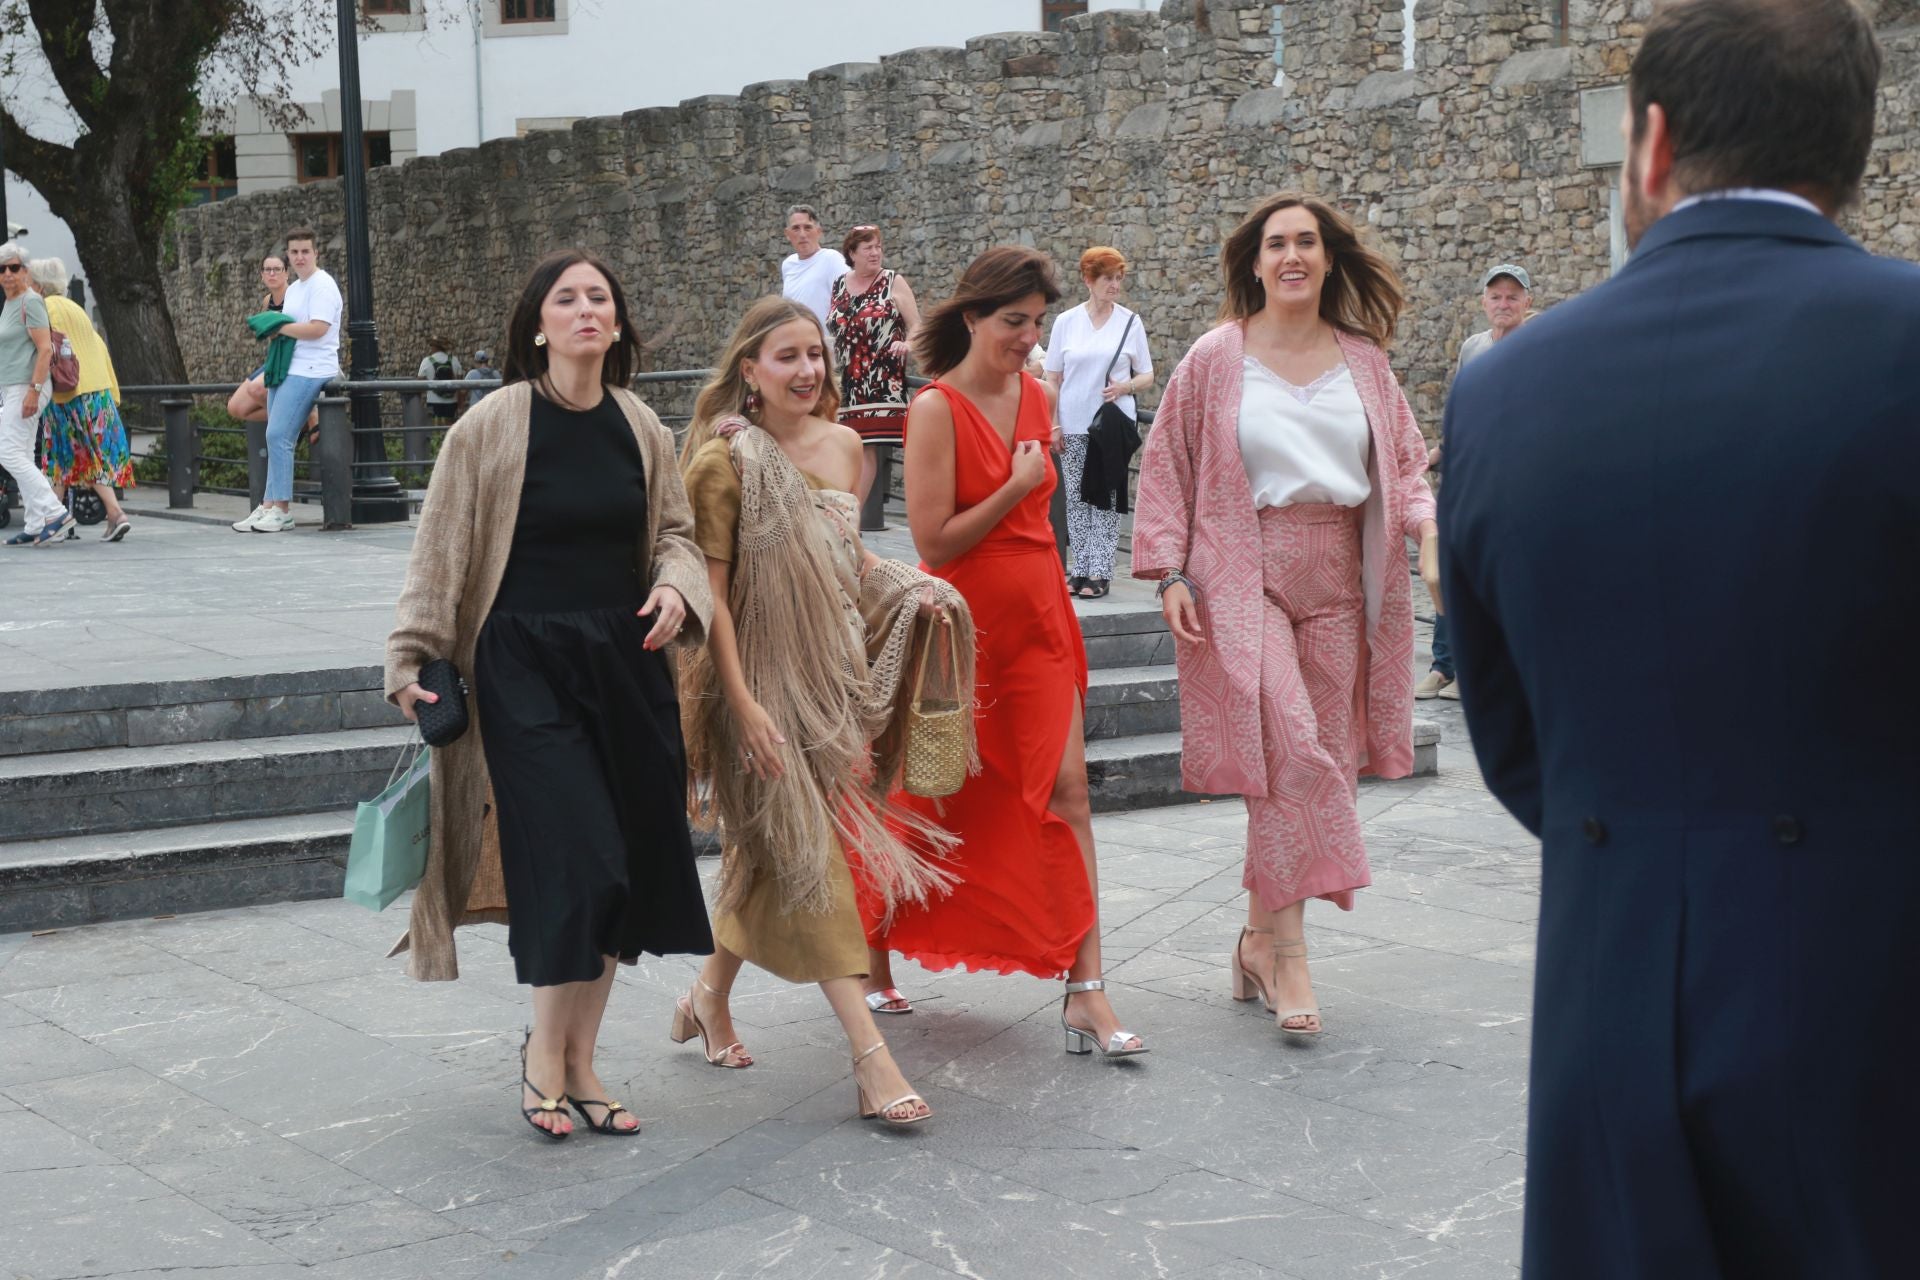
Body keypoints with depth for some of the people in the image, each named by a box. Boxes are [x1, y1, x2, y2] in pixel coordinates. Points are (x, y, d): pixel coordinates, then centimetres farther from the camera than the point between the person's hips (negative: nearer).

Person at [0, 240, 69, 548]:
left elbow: (45, 349, -17)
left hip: (26, 388, -10)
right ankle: (36, 528, 6)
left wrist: (33, 390, -23)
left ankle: (55, 513, -16)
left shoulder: (30, 302, -11)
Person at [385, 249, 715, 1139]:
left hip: (625, 661, 5)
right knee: (578, 858, -12)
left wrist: (676, 587, -4)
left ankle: (577, 1061, 20)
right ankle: (545, 1053, 9)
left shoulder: (641, 429, 6)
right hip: (526, 663, -5)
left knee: (623, 869, 5)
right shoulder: (492, 427, -6)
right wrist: (411, 660, -5)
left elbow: (675, 530, 17)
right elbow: (440, 551, -3)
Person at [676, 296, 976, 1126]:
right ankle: (870, 1054, -9)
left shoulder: (843, 445, 6)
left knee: (768, 851, 13)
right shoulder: (726, 460, -12)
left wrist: (907, 590, 2)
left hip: (831, 672, 6)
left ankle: (709, 997, 33)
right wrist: (743, 704, -17)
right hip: (764, 678, -6)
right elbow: (711, 590, -13)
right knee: (805, 850, -7)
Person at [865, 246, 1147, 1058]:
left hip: (1038, 621, 5)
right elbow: (933, 542, -18)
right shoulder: (937, 409, -13)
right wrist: (1014, 489, -16)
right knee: (934, 805, 8)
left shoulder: (1036, 397, 7)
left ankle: (1084, 991, -4)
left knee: (1065, 794, -4)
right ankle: (875, 958, 29)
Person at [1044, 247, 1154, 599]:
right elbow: (1052, 378, 7)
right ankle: (1080, 568, 8)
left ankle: (1100, 572, -1)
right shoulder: (1066, 322, 6)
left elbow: (1147, 376, 9)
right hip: (1074, 425, 1)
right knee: (1076, 499, 2)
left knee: (1106, 500, -3)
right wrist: (1053, 424, -1)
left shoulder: (1131, 322, 5)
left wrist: (1125, 387, -12)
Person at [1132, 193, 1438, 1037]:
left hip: (1337, 584, 4)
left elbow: (1405, 461, 14)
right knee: (1288, 752, -17)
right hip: (1245, 578, -4)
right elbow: (1166, 466, 3)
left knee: (1318, 763, 5)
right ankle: (1286, 947, -10)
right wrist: (1170, 571, -5)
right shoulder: (1216, 359, 2)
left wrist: (1427, 526, -6)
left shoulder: (1362, 360, 10)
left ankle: (1258, 941, 17)